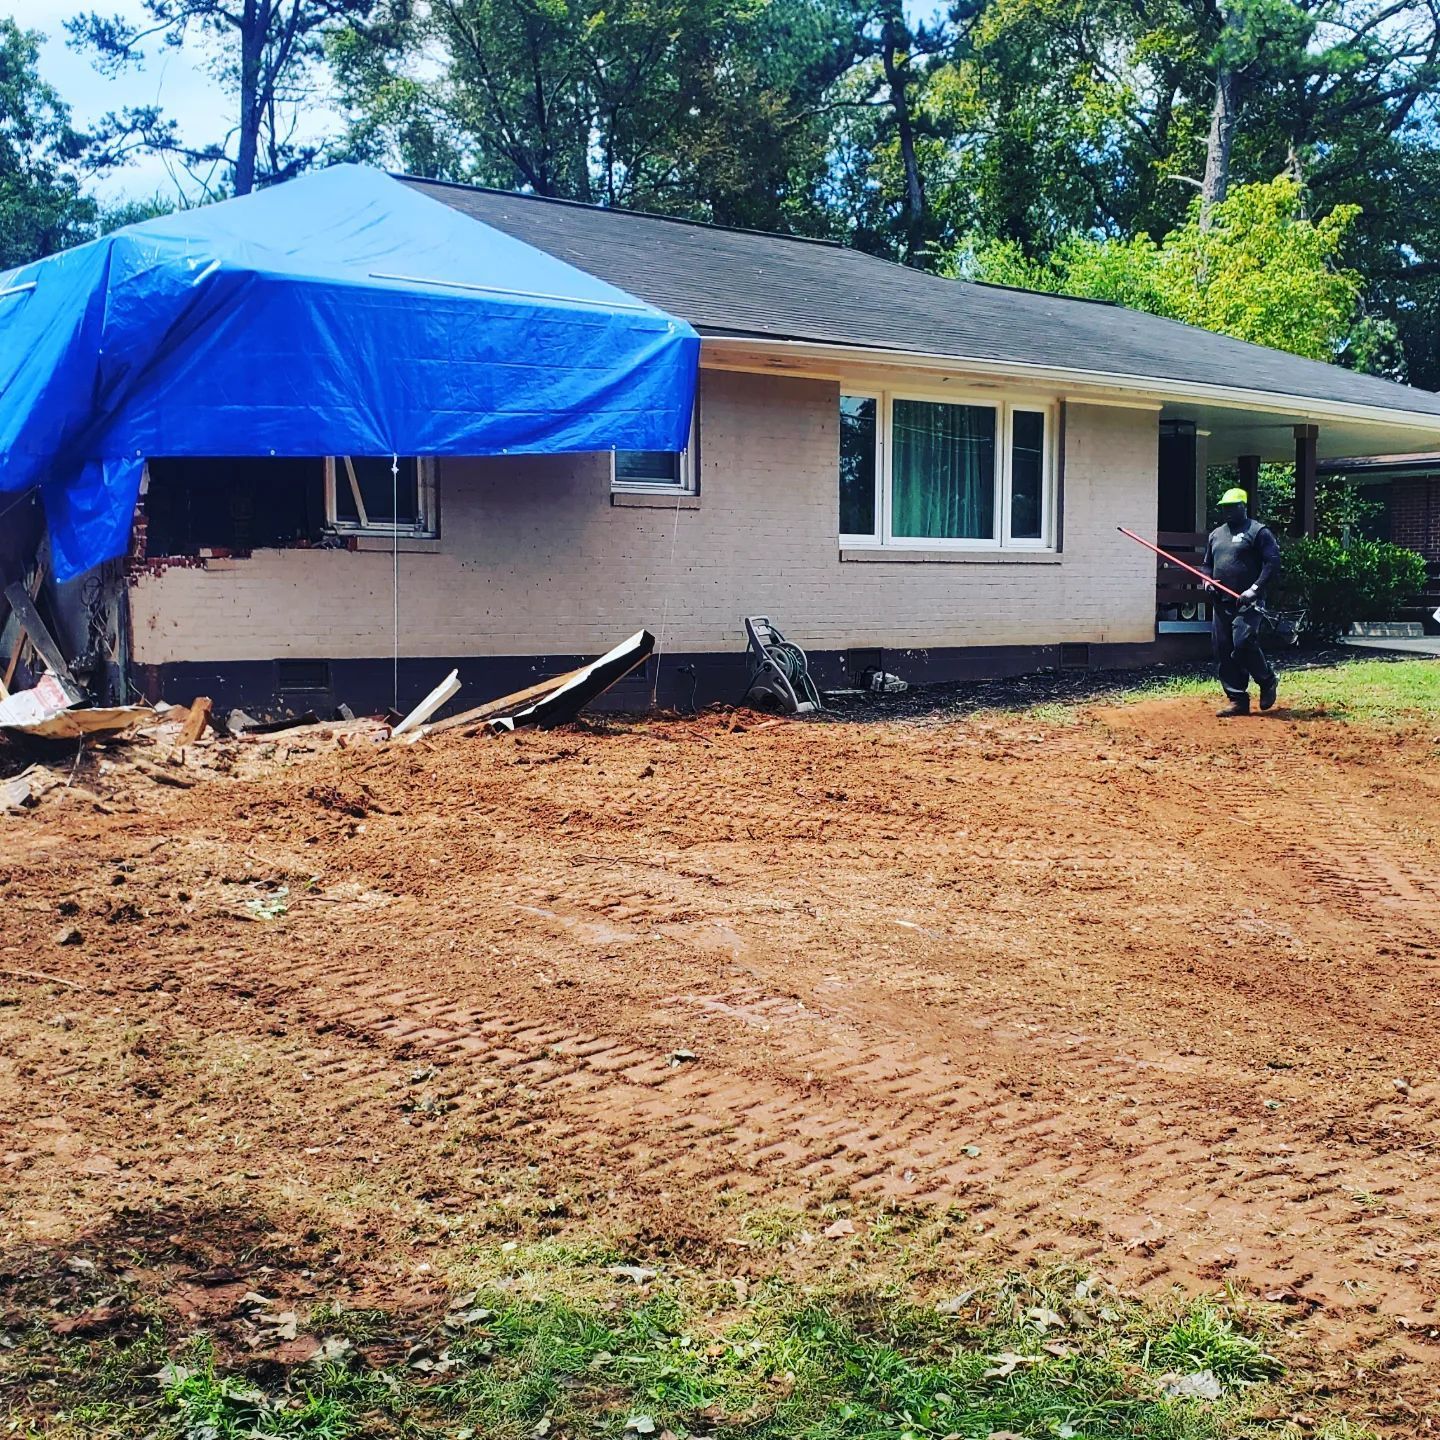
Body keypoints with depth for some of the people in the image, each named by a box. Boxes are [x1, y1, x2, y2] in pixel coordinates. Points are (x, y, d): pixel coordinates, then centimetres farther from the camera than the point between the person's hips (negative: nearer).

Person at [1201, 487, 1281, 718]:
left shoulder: (1258, 531, -2)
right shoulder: (1216, 534, 19)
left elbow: (1273, 562, -10)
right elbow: (1206, 564, 28)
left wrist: (1255, 589, -18)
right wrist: (1208, 580, 6)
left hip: (1247, 602, -7)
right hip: (1221, 602, 7)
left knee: (1243, 643, -20)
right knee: (1223, 652, 2)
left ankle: (1268, 682, 6)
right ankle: (1238, 700, 8)